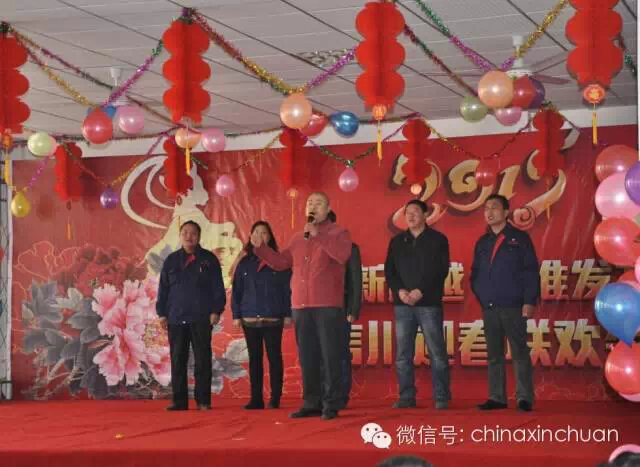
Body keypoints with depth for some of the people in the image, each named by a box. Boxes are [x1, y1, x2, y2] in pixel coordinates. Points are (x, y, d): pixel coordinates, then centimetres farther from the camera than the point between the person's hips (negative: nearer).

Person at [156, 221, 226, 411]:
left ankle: (203, 400, 3)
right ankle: (179, 401, 7)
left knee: (202, 361, -1)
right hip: (176, 319, 2)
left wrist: (216, 311, -4)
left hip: (201, 319, -2)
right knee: (177, 361, 3)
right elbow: (163, 289, 12)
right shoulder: (171, 260, 11)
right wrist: (162, 313, 6)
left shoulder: (209, 259, 5)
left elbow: (218, 288, 4)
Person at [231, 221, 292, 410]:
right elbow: (236, 290, 10)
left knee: (274, 357, 0)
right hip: (250, 319, 3)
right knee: (254, 358, 6)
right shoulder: (245, 263, 11)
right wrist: (236, 315, 3)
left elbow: (287, 289, 0)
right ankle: (256, 398, 9)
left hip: (273, 319, -3)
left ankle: (275, 398, 4)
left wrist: (288, 314, -6)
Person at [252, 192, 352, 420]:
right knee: (307, 357, 9)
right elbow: (281, 262, 22)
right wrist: (261, 247, 10)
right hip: (301, 306, 6)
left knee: (330, 356, -6)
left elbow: (343, 255, -19)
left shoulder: (338, 233, 1)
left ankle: (331, 405, -3)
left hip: (328, 306, -6)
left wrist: (318, 235, -21)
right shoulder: (298, 239, 18)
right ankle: (311, 403, 15)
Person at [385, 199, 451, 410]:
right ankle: (406, 397, 7)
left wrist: (420, 291, -14)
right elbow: (389, 270, 10)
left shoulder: (438, 240, 4)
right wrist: (399, 291, -8)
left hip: (429, 303, -3)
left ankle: (441, 398, 1)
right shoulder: (397, 241, 15)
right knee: (403, 354, 2)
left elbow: (440, 270, -5)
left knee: (437, 353, -3)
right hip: (403, 304, 4)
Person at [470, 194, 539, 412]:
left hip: (513, 306, -5)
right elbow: (475, 274, 19)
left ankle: (524, 398, -4)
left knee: (519, 353, -5)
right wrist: (480, 297, 6)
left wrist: (530, 301, -11)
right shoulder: (482, 243, 16)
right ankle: (497, 397, 10)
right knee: (494, 354, 6)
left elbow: (531, 271, -3)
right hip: (489, 308, 5)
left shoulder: (519, 238, 3)